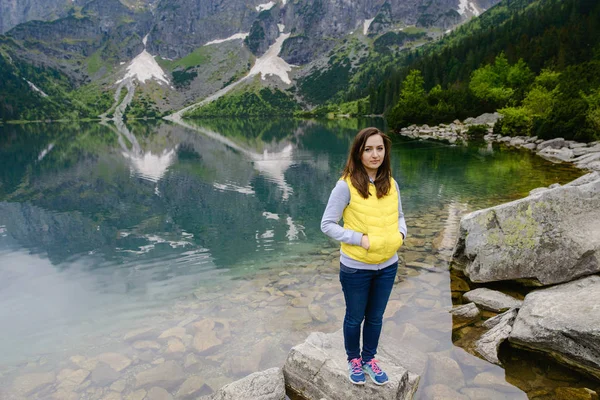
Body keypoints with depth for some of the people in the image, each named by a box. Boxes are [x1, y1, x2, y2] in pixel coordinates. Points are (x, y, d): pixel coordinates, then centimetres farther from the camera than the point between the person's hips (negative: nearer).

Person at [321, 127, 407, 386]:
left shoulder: (391, 184, -1)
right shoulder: (346, 185, -17)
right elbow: (327, 224, -14)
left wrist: (400, 234, -7)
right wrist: (360, 239, -21)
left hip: (387, 266, 4)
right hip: (356, 267, -4)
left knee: (376, 317, 21)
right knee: (355, 318, 17)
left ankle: (369, 360, 45)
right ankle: (353, 361, 42)